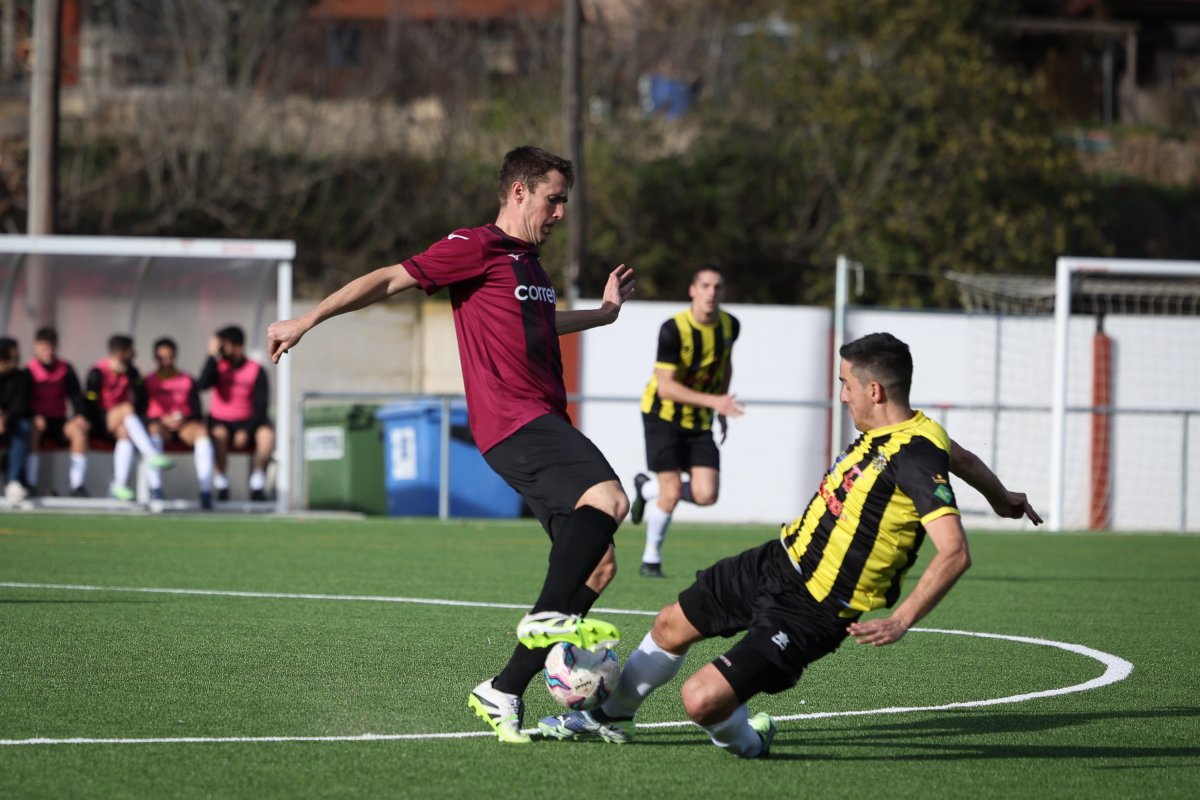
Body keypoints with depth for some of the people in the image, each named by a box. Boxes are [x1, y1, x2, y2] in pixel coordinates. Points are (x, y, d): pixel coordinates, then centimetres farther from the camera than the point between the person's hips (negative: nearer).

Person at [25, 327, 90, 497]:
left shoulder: (66, 369, 9)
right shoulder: (29, 371, 0)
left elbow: (76, 394, 8)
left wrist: (79, 415, -11)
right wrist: (34, 417, -21)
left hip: (59, 419, 2)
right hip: (38, 420, -2)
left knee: (79, 430, -28)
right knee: (32, 432, -37)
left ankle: (77, 484, -29)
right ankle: (30, 483, -33)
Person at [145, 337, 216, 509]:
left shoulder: (187, 381, 17)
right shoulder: (148, 382, 13)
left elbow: (197, 411, 10)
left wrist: (184, 418, -11)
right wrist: (162, 419, -14)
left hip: (185, 425, 1)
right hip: (159, 423, -1)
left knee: (201, 431, -33)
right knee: (154, 430, -38)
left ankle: (206, 491, -45)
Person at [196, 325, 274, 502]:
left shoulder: (256, 370, -2)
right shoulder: (218, 366, 2)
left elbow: (261, 406, -5)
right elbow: (202, 384, -18)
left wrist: (246, 431, -18)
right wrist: (213, 356, -19)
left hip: (248, 421, 0)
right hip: (221, 421, 0)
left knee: (267, 433, -31)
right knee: (219, 434, -35)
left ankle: (257, 485, -19)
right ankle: (221, 486, -25)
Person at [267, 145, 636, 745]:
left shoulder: (530, 264, 25)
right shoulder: (477, 247, -3)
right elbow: (392, 279, -5)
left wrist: (604, 312, 53)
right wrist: (306, 321, -8)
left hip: (545, 424, 9)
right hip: (513, 420, -9)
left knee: (597, 564, 3)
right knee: (607, 497, -31)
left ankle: (503, 693, 4)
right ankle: (548, 618, -33)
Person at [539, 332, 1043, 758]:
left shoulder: (915, 456, -26)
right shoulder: (887, 431, 1)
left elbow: (955, 552, -32)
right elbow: (962, 458, 22)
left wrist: (900, 621, -36)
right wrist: (999, 495, 42)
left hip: (813, 611, -9)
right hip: (779, 562, 9)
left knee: (702, 699, -18)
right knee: (671, 627, 22)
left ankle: (747, 740, 16)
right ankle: (610, 716, 48)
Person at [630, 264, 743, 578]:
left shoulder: (730, 326, -4)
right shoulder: (673, 329, -22)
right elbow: (666, 387, -25)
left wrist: (721, 410, 13)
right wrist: (713, 401, -34)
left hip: (699, 421, 5)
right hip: (663, 414, -5)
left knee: (706, 495, -9)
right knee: (671, 494, -14)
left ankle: (647, 488, 21)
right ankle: (651, 560, 10)